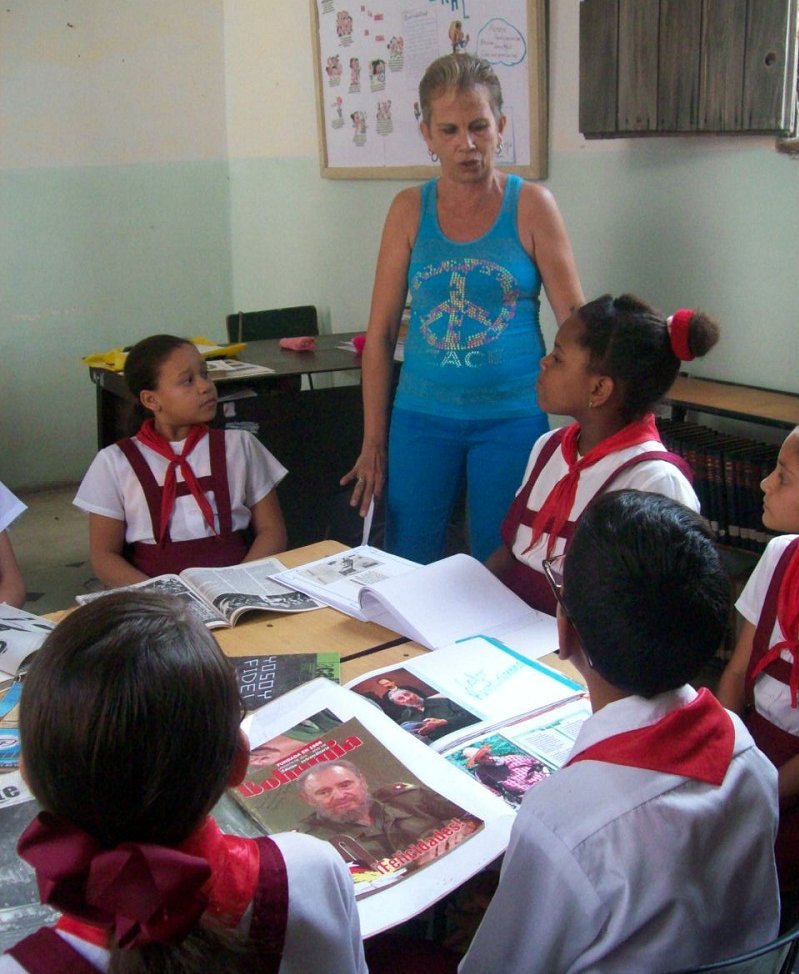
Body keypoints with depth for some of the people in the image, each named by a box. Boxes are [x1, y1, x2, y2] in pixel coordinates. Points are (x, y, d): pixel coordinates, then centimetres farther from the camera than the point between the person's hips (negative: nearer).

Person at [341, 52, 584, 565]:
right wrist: (373, 442, 3)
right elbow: (381, 331, 4)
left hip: (512, 416, -2)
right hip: (423, 415, 2)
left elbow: (575, 319, -2)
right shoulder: (409, 209, 3)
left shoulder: (531, 204, -2)